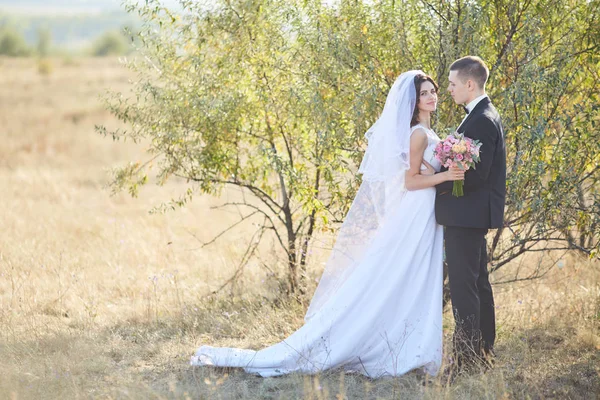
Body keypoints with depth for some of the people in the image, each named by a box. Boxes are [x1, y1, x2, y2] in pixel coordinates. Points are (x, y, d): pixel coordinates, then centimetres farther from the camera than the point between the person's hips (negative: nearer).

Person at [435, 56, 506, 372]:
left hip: (466, 215, -11)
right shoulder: (484, 115, 14)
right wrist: (442, 173, 9)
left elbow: (475, 175, -23)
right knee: (478, 284, 16)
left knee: (463, 287, -8)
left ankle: (467, 361, -5)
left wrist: (437, 182, -14)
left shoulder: (481, 121, -18)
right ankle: (484, 353, 25)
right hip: (476, 215, 11)